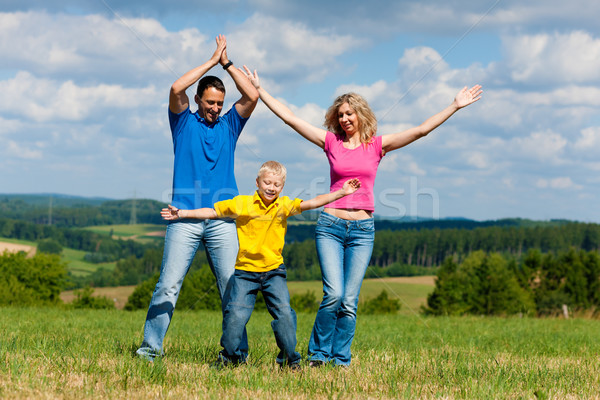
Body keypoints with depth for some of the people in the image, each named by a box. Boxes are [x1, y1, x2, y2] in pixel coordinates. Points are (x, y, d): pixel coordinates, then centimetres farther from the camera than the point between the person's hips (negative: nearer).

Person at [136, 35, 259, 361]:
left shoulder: (229, 125, 16)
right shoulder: (184, 122, 11)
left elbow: (252, 96, 2)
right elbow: (176, 89, -6)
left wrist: (227, 62, 6)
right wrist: (212, 61, 0)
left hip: (223, 220, 2)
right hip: (185, 218, -2)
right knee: (168, 284, -7)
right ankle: (150, 346, -4)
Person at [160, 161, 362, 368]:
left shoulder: (285, 205, 1)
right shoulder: (242, 204, -3)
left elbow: (313, 203, -5)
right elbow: (212, 212, 3)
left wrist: (342, 192, -13)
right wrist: (181, 214, -1)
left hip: (274, 271, 1)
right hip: (245, 270, -1)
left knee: (284, 312, -10)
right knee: (236, 314, -11)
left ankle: (289, 358, 6)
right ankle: (229, 355, 13)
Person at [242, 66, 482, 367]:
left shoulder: (377, 145, 7)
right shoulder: (331, 142, 7)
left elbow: (421, 130, 2)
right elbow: (289, 118, 7)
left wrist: (455, 106, -2)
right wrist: (259, 89, 6)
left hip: (362, 229, 1)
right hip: (330, 226, -1)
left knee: (349, 301, -1)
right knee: (333, 295, -13)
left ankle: (340, 360, 10)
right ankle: (318, 355, 4)